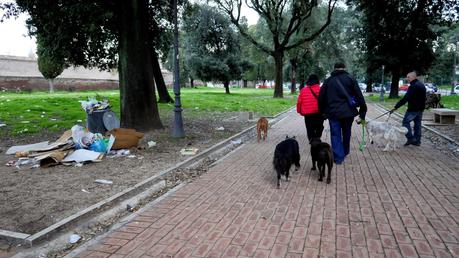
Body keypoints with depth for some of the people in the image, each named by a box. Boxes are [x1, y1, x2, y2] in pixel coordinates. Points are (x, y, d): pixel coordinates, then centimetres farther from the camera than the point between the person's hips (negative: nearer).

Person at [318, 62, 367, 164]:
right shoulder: (350, 79, 2)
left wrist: (322, 112, 15)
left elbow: (321, 98, 7)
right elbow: (359, 96, -2)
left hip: (333, 112, -1)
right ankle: (345, 152, 35)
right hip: (348, 112, 1)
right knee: (346, 133, 19)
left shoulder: (328, 80, 7)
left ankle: (338, 157, 0)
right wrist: (363, 110, 1)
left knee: (335, 135, 5)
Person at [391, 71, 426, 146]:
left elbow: (405, 98, -25)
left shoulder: (413, 86, -18)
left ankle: (410, 138, -5)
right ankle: (417, 141, 17)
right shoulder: (421, 85, 14)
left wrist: (395, 107, -26)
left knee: (406, 122, -1)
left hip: (413, 109, -10)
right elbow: (423, 98, 22)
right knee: (417, 124, 12)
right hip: (420, 109, 10)